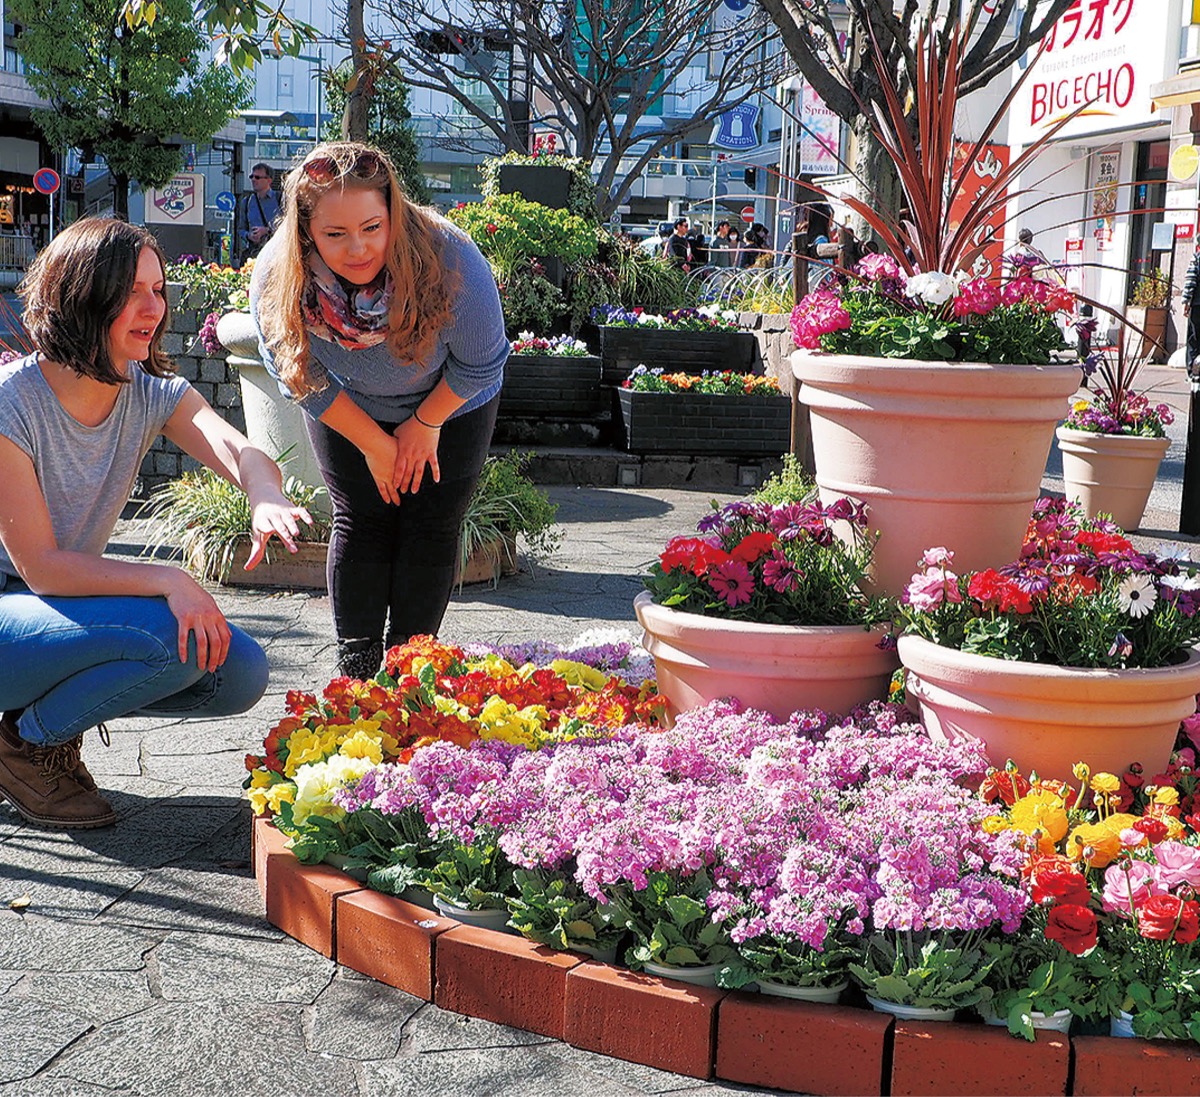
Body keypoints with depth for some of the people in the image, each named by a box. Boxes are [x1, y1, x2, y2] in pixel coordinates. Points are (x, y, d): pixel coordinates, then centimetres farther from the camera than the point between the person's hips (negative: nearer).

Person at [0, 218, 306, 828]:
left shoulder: (154, 393, -2)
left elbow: (237, 451, -22)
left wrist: (266, 499, -46)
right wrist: (168, 581, -33)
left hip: (65, 605, 7)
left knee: (239, 672, -9)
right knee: (174, 639, -29)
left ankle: (54, 707, 8)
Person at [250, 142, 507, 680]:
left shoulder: (450, 260, -38)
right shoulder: (276, 278, -31)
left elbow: (479, 365, -20)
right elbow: (305, 380, -13)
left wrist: (425, 423, -9)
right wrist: (374, 443, -9)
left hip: (450, 405, -1)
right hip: (347, 410, 1)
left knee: (431, 530, -2)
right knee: (360, 524, 0)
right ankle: (356, 666, 12)